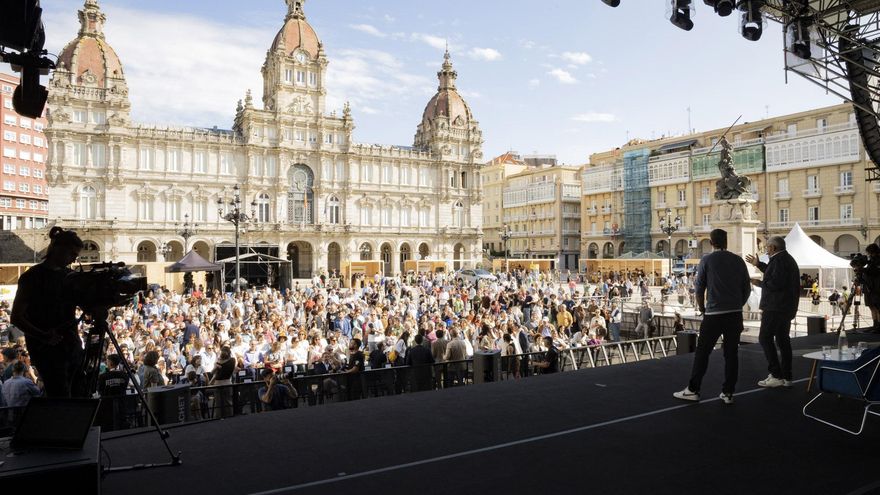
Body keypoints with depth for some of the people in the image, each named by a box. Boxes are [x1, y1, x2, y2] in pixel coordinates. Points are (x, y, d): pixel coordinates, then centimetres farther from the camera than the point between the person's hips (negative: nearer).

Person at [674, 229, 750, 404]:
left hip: (714, 314, -3)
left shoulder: (706, 260, -3)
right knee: (731, 353, 8)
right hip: (735, 314, 4)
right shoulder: (738, 261, 7)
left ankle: (693, 390, 5)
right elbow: (747, 289, 9)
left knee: (702, 352, 2)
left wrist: (702, 308, 13)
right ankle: (728, 393, 11)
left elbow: (699, 288, -1)